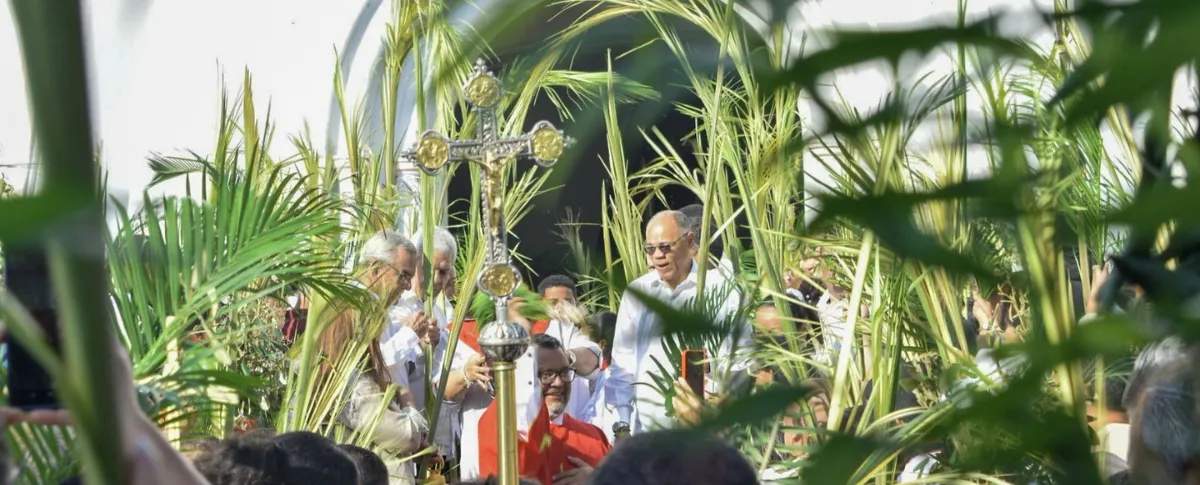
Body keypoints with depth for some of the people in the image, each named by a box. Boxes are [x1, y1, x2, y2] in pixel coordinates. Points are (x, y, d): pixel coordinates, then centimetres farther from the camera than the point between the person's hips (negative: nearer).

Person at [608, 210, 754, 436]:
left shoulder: (721, 292, 2)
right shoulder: (636, 293, 11)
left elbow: (740, 359, 3)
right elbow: (622, 362, 13)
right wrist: (623, 425, 8)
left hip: (704, 428, -2)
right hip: (645, 428, 3)